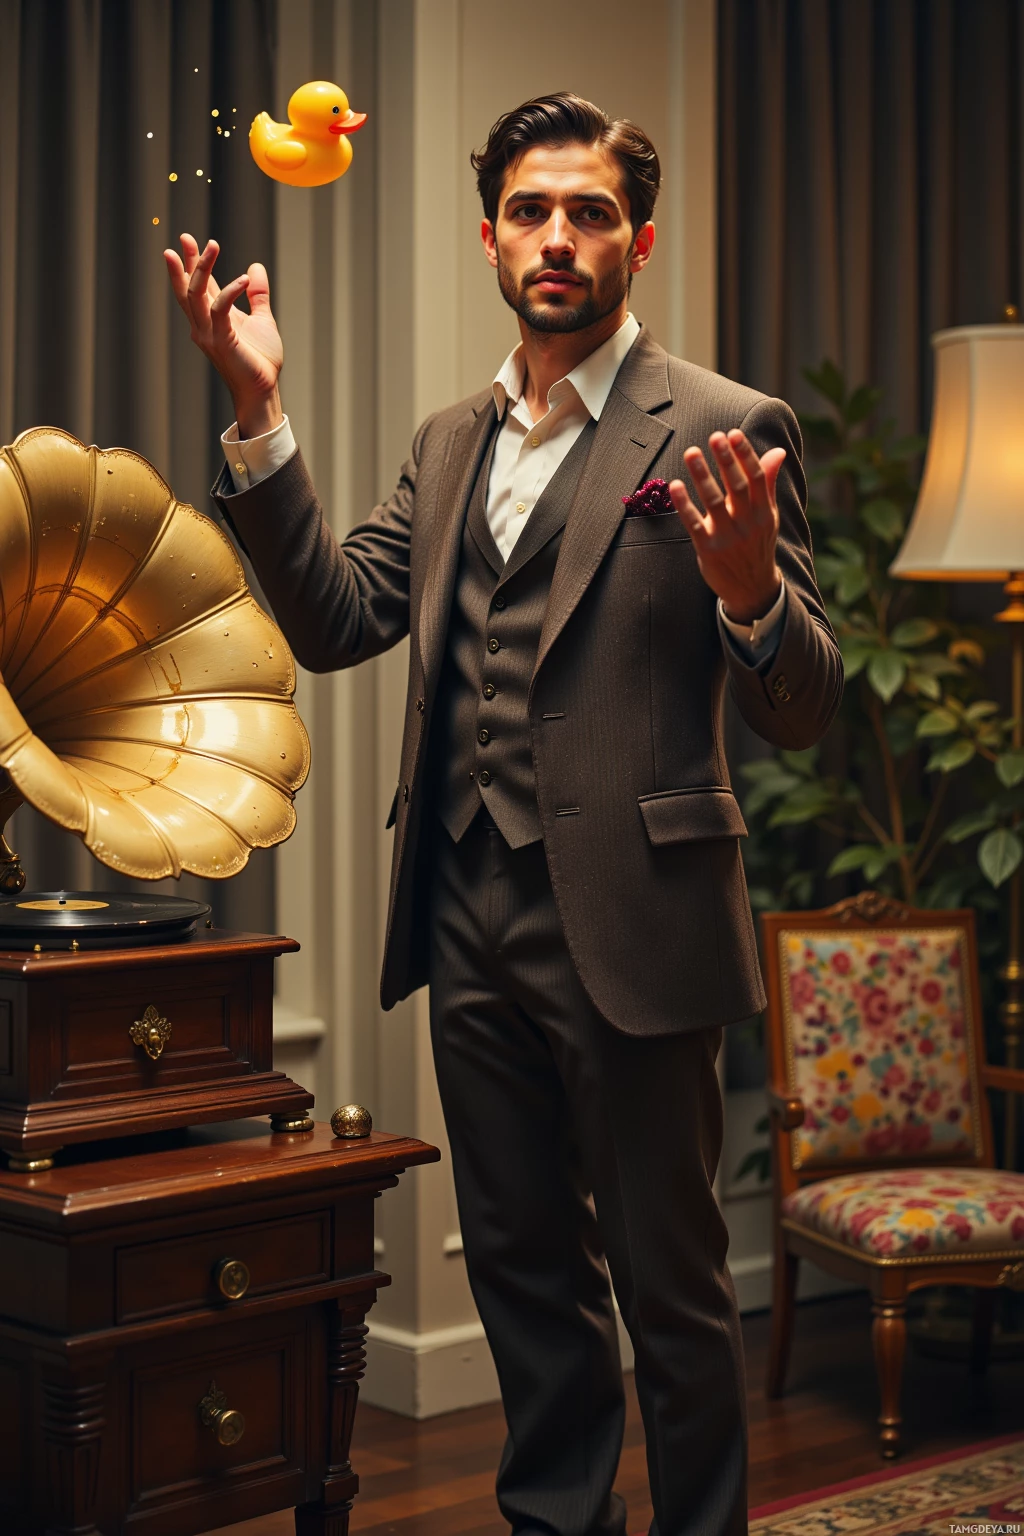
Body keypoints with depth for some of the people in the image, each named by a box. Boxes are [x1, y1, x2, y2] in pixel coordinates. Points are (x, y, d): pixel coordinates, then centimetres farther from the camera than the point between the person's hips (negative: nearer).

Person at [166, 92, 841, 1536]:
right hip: (473, 921, 6)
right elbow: (335, 620, 3)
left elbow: (801, 711, -10)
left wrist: (747, 588, -33)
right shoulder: (451, 442, 13)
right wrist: (262, 417, -5)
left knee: (670, 1282, 6)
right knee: (525, 1267, 18)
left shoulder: (725, 430, -6)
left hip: (629, 924, -6)